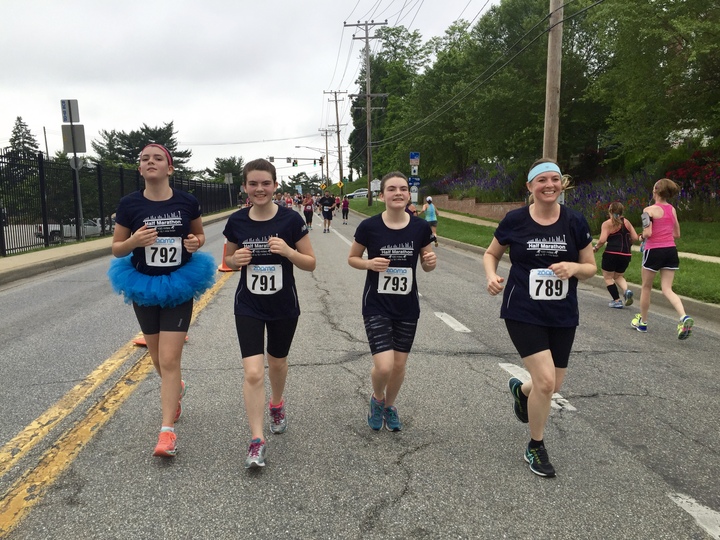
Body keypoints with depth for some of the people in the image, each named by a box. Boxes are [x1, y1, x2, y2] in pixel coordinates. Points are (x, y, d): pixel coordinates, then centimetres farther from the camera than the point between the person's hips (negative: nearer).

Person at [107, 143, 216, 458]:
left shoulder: (187, 202, -7)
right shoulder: (129, 204, -7)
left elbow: (200, 235, 10)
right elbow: (116, 249, 0)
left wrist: (196, 242, -13)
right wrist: (135, 241, -22)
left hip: (179, 287, -2)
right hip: (144, 288, 2)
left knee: (169, 360, -7)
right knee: (158, 358, 17)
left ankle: (167, 431, 1)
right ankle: (176, 387, 49)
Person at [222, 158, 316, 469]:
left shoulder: (291, 219, -11)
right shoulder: (236, 221, -5)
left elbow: (310, 264, -7)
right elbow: (228, 260, 9)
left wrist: (289, 252, -25)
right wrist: (236, 259, -14)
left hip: (284, 307, 0)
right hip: (248, 307, 0)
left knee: (277, 363, 20)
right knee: (253, 373, -10)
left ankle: (277, 405, 51)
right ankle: (257, 441, 2)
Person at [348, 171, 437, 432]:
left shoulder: (421, 227, -5)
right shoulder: (369, 227, -11)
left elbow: (426, 266, 7)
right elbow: (352, 258, 2)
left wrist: (431, 262, -16)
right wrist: (369, 263, -18)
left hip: (407, 307, 3)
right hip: (376, 305, -3)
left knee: (399, 365, 12)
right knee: (384, 366, -12)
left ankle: (389, 405, 42)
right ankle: (377, 399, 23)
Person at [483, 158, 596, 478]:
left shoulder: (575, 222, -3)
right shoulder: (515, 220, -6)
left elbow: (591, 268, 4)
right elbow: (491, 254, 7)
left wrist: (573, 267, -19)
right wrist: (492, 276, -14)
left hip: (562, 316, 3)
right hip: (523, 313, -3)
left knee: (553, 385, 10)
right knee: (546, 381, -13)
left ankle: (520, 390, 49)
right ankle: (536, 448, 14)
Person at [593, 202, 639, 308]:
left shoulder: (607, 224, -4)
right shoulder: (626, 222, 10)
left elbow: (602, 240, -16)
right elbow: (635, 238, 8)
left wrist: (596, 247, 1)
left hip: (612, 253, -5)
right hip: (626, 255, 5)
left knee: (608, 277, 11)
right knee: (618, 276, 24)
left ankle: (617, 301, 6)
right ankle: (627, 290, -3)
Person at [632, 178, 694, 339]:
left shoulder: (650, 210, -9)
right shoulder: (672, 209, 10)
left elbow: (647, 233, -17)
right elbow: (677, 234, 14)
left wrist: (641, 237, 4)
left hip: (654, 251, -5)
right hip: (671, 251, 5)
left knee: (646, 287, 13)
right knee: (667, 289, 4)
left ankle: (642, 321, 26)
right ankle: (684, 317, -19)